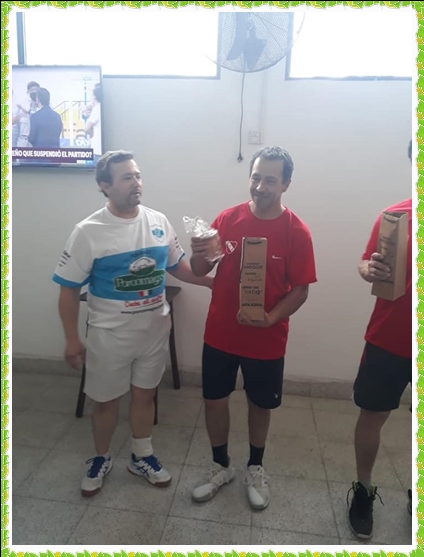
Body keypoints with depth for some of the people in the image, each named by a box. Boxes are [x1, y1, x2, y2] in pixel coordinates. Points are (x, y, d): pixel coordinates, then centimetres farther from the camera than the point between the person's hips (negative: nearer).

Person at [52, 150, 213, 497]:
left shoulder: (159, 222, -2)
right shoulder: (89, 232, -14)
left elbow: (176, 266, 11)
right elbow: (69, 289, -8)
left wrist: (212, 282, 3)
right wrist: (72, 339, -8)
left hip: (155, 329, 3)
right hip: (110, 334, -3)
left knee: (145, 394, 18)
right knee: (106, 400, 14)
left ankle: (142, 457, 41)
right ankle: (101, 459, 41)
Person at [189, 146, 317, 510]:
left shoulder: (297, 232, -11)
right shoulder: (227, 218, -4)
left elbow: (301, 290, -8)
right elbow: (201, 272, 2)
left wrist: (271, 318, -25)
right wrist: (198, 256, -21)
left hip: (267, 340, -2)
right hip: (220, 334, 2)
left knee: (261, 406, 17)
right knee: (214, 400, 14)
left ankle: (255, 468, 44)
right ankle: (221, 466, 39)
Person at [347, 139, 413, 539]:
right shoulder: (394, 215, -2)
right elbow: (367, 265, 1)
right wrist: (371, 270, -22)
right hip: (389, 340, 0)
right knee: (373, 415, 11)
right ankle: (363, 490, 32)